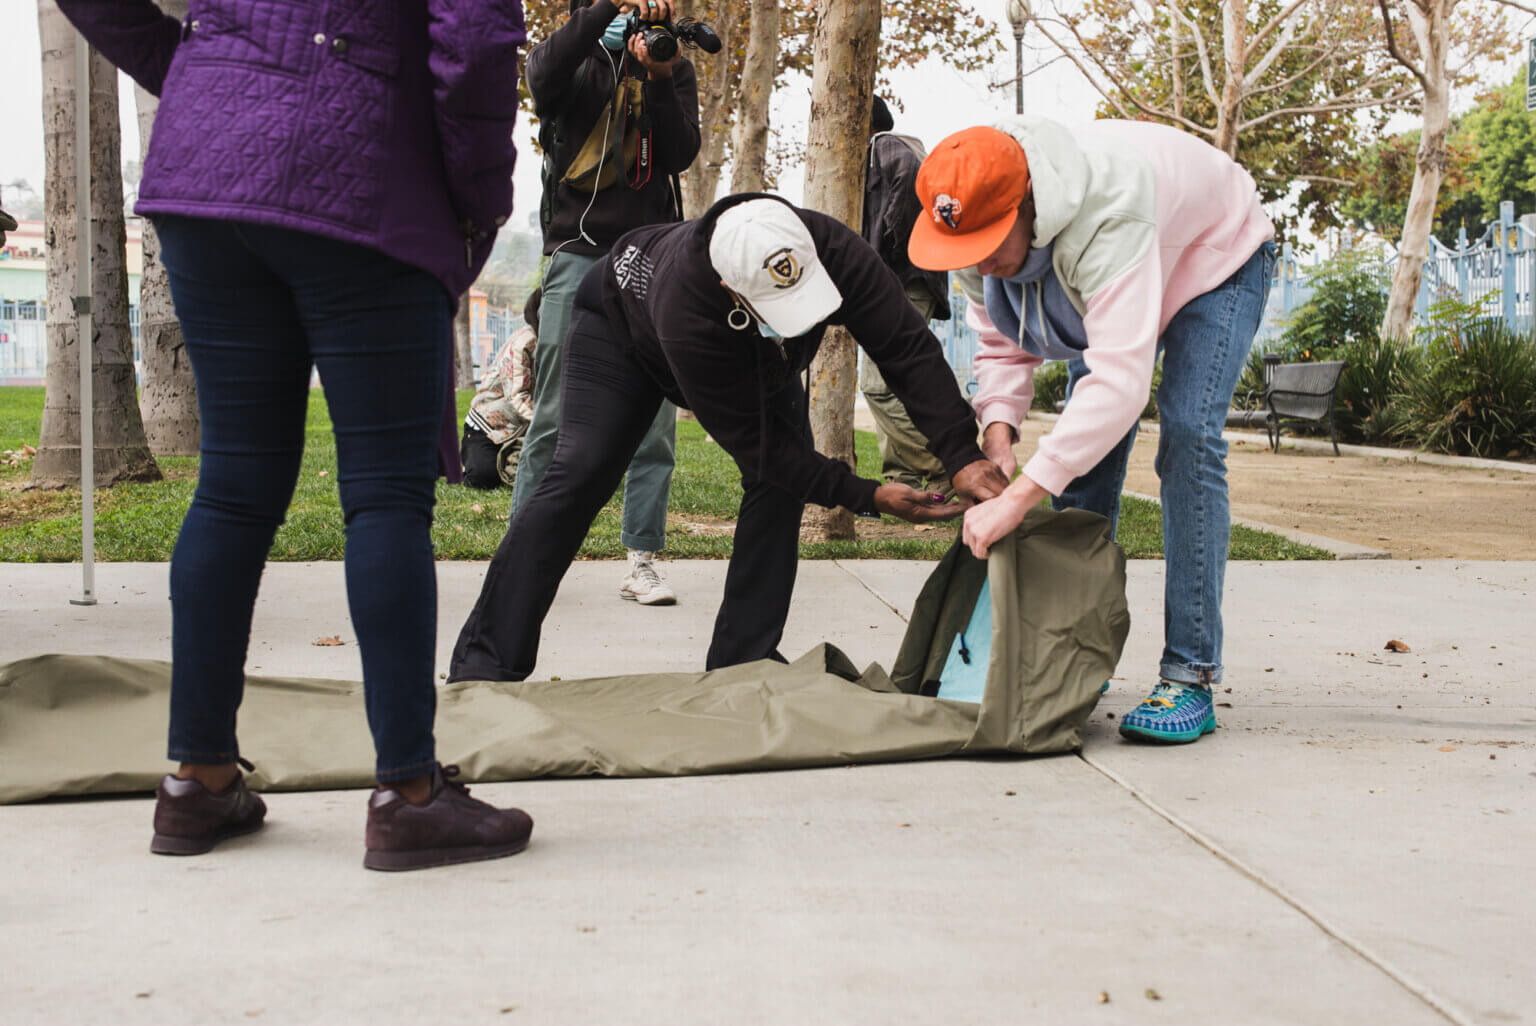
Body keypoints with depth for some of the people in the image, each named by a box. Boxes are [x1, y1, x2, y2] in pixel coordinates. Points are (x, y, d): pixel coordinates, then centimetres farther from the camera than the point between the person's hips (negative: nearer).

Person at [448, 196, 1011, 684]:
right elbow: (751, 438, -38)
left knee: (783, 479, -15)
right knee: (580, 472, -20)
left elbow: (910, 347, -36)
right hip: (622, 327, -5)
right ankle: (485, 662, -13)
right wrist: (866, 496, -38)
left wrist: (963, 456, -46)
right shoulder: (686, 313, -47)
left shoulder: (832, 251, -39)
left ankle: (742, 661, -6)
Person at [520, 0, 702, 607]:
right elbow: (545, 75, -16)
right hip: (579, 253, -2)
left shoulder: (674, 68, 16)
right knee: (555, 416, -7)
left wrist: (660, 78, -10)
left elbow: (682, 153, 3)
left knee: (655, 417, -2)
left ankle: (642, 561, 4)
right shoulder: (573, 60, 10)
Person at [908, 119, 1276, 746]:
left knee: (1187, 436, -23)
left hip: (1213, 260, -6)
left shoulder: (1106, 217, -47)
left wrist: (1018, 497, -58)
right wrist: (998, 424, -30)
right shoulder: (977, 222, -24)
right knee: (1084, 450, -3)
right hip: (1097, 285, 7)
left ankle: (1190, 677, -22)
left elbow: (1120, 378, -54)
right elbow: (1002, 341, -10)